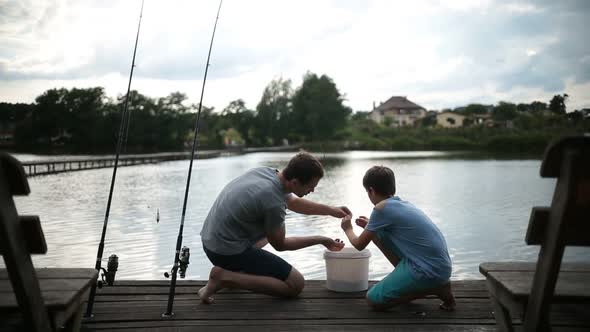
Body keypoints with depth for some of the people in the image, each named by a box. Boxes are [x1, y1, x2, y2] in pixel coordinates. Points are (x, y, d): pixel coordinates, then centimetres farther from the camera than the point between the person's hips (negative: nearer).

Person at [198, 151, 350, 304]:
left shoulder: (266, 171, -1)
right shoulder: (274, 203, -26)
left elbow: (294, 202, 19)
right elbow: (279, 245, -7)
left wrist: (330, 210, 15)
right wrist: (321, 240, 0)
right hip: (228, 252, -9)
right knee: (296, 284, -5)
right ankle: (225, 277, -10)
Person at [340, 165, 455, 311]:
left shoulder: (382, 208, -12)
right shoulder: (402, 203, 13)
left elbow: (359, 245, -1)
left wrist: (348, 229, 20)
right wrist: (370, 225, 39)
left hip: (431, 271, -9)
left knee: (374, 300, -3)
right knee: (377, 233, 11)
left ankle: (435, 288, 0)